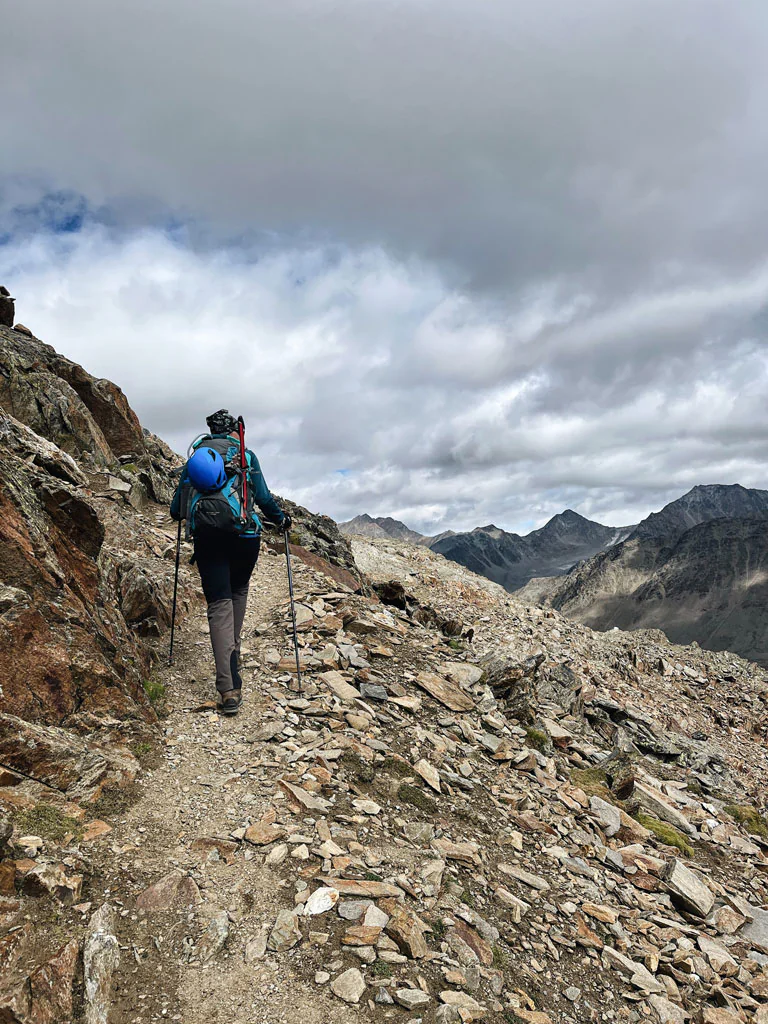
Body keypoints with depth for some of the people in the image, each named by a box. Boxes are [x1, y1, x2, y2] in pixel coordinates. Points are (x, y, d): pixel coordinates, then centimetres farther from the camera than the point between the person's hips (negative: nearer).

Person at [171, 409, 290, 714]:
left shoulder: (194, 457, 16)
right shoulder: (246, 456, 9)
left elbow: (175, 508, 16)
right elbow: (263, 498, 4)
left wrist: (181, 514, 40)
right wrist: (282, 518, 22)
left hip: (206, 537, 1)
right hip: (242, 533, -1)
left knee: (219, 604, -3)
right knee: (238, 591, 26)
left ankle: (228, 689, -13)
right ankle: (233, 652, 27)